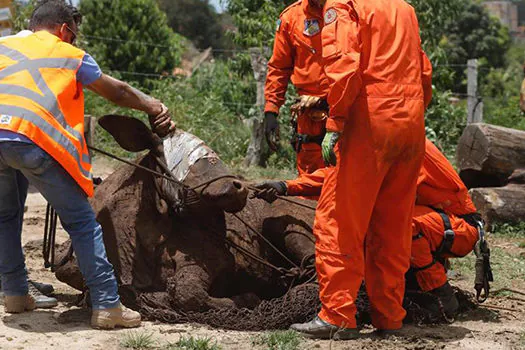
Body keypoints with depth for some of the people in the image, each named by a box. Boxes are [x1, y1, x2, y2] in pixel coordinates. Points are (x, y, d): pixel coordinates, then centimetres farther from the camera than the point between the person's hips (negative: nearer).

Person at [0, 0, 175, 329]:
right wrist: (152, 105, 46)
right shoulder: (71, 55, 21)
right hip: (33, 140, -4)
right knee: (82, 221, 5)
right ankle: (107, 306, 2)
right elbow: (117, 92, 31)